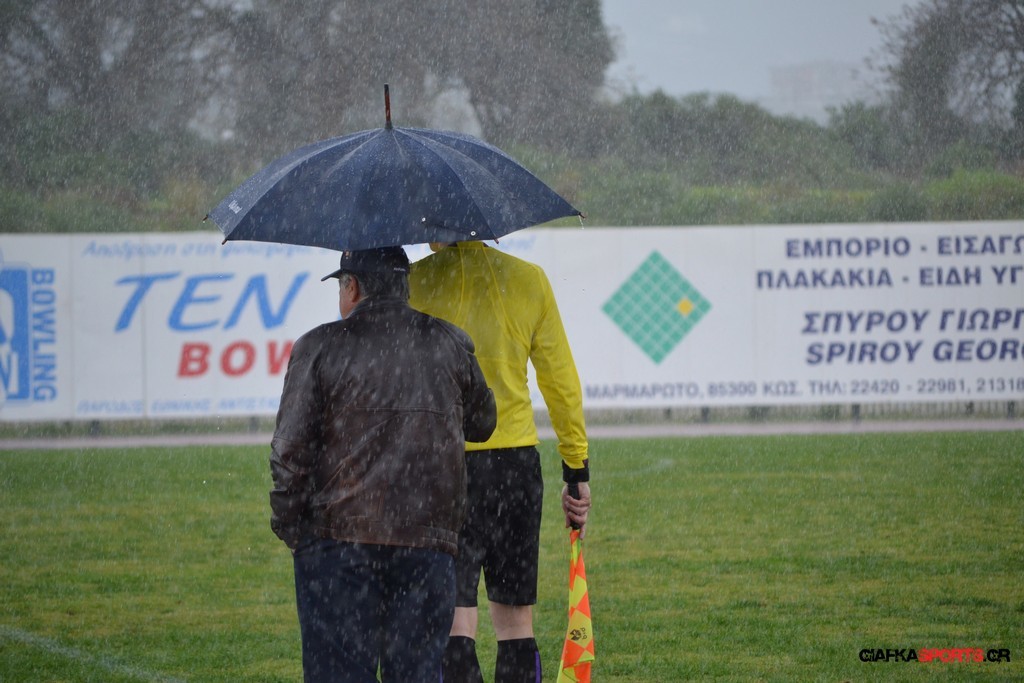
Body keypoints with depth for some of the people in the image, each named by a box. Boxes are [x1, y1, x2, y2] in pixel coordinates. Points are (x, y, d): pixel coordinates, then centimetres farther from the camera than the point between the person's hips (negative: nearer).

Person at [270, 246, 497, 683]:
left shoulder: (319, 348, -3)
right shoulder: (450, 345, 7)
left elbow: (289, 450, -6)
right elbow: (482, 423, 20)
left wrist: (287, 525, 5)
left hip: (337, 537, -3)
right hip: (428, 538, 3)